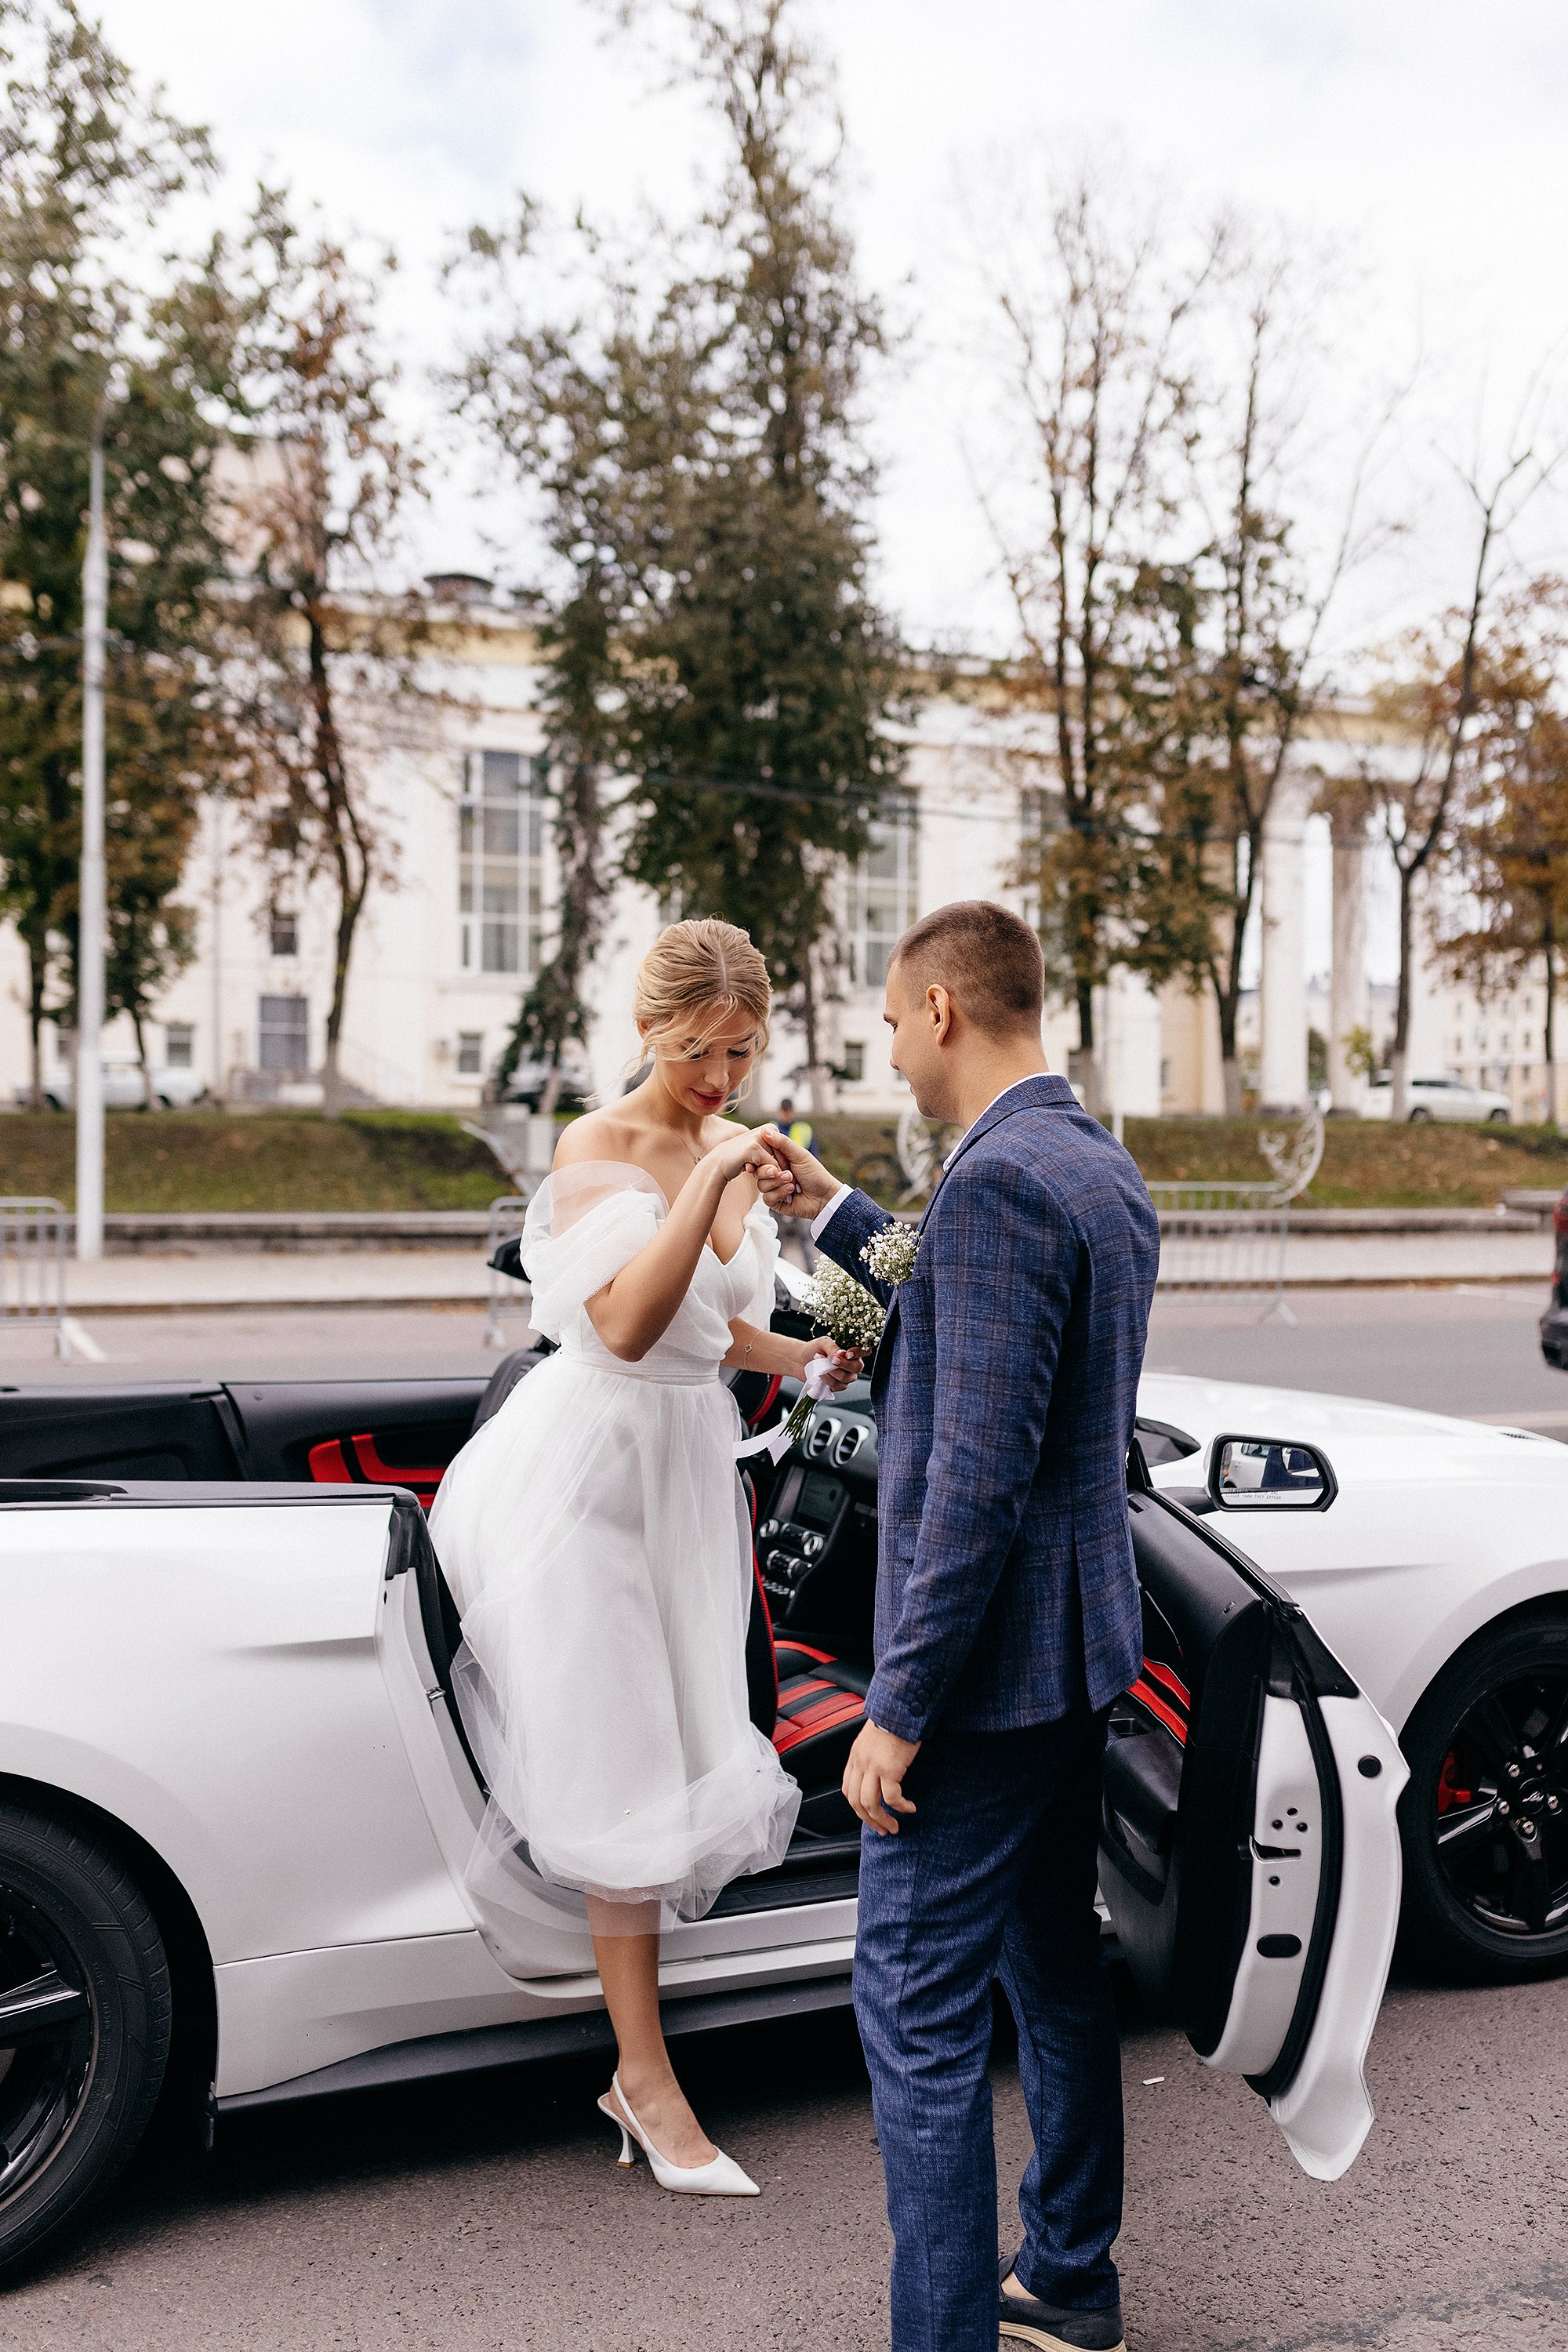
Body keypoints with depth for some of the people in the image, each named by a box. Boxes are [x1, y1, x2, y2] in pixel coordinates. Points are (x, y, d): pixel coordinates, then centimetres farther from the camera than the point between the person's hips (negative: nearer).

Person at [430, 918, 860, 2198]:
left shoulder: (737, 1150, 7)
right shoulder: (597, 1147, -12)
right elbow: (624, 1325, -25)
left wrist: (805, 1358, 2)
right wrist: (708, 1181, -29)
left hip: (694, 1459, 7)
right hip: (597, 1457, -6)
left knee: (676, 1755, 11)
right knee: (626, 1772, -1)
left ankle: (637, 2072, 27)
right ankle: (648, 2079, 12)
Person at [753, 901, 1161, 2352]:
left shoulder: (998, 1179, -22)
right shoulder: (1104, 1170, 9)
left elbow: (981, 1470, -26)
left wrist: (900, 1709, -21)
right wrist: (835, 1216, 24)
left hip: (988, 1661, -10)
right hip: (1079, 1649, 10)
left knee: (918, 2011, 1)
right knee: (1055, 1974, 22)